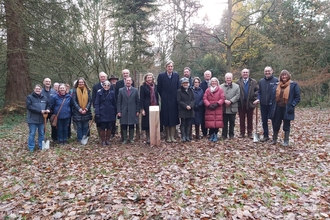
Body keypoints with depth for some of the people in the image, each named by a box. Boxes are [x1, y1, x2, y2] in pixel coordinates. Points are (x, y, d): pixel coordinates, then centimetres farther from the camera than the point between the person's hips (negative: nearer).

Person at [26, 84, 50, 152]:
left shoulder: (44, 98, 9)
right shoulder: (29, 97, -5)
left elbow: (48, 105, 19)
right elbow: (29, 106, -15)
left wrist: (47, 110, -5)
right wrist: (40, 111, -20)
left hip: (42, 119, 4)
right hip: (33, 119, -4)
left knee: (41, 133, 12)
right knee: (32, 133, 1)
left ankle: (41, 146, 25)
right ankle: (31, 148, 11)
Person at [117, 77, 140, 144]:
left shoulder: (135, 90, 4)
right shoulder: (121, 90, 4)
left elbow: (138, 101, 5)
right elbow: (119, 102, 3)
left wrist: (138, 111, -1)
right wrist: (119, 111, -3)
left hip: (132, 112, 0)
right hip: (124, 111, 0)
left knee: (132, 126, 6)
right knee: (124, 126, 4)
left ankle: (131, 139, 18)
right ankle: (124, 139, 15)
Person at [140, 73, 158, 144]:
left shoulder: (155, 86, 10)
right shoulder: (143, 87, -2)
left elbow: (157, 96, 14)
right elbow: (141, 98, -5)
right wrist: (142, 109, -11)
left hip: (155, 106, 4)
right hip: (147, 107, -4)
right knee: (147, 122, 1)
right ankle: (148, 138, 10)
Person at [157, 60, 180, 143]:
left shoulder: (176, 75, 4)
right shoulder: (161, 75, -3)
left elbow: (178, 87, 7)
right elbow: (159, 88, 3)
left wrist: (177, 97, 4)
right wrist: (163, 96, 4)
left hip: (174, 100, 2)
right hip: (165, 100, -2)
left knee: (174, 118, 4)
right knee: (166, 119, 3)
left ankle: (172, 136, 12)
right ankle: (168, 137, 13)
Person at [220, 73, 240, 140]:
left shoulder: (236, 86, 5)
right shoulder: (221, 86, 5)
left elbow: (237, 96, -4)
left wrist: (230, 101, -15)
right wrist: (224, 101, -17)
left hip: (232, 108, 0)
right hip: (224, 108, 0)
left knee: (232, 122, 9)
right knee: (224, 122, 6)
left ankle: (231, 135, 20)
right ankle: (224, 135, 14)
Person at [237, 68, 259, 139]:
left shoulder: (254, 82, 3)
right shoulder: (238, 82, 3)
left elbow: (257, 90, 0)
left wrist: (255, 99, -11)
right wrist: (238, 100, -7)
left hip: (250, 103, 0)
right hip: (241, 104, 0)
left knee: (250, 119, 7)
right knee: (241, 119, 7)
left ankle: (250, 133, 16)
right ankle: (242, 132, 15)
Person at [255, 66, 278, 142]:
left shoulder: (276, 80, -6)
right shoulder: (261, 81, 9)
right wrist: (258, 99, -5)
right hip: (263, 104, 4)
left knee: (274, 121, 7)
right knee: (264, 121, 10)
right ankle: (266, 136, 22)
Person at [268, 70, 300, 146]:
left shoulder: (293, 85, -2)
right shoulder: (276, 85, 10)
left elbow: (297, 97, -3)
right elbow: (273, 96, 15)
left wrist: (292, 105, -13)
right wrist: (272, 104, 4)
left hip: (287, 109, -3)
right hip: (277, 108, 4)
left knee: (286, 126, 6)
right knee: (275, 125, 9)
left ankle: (286, 141, 16)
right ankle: (274, 139, 24)